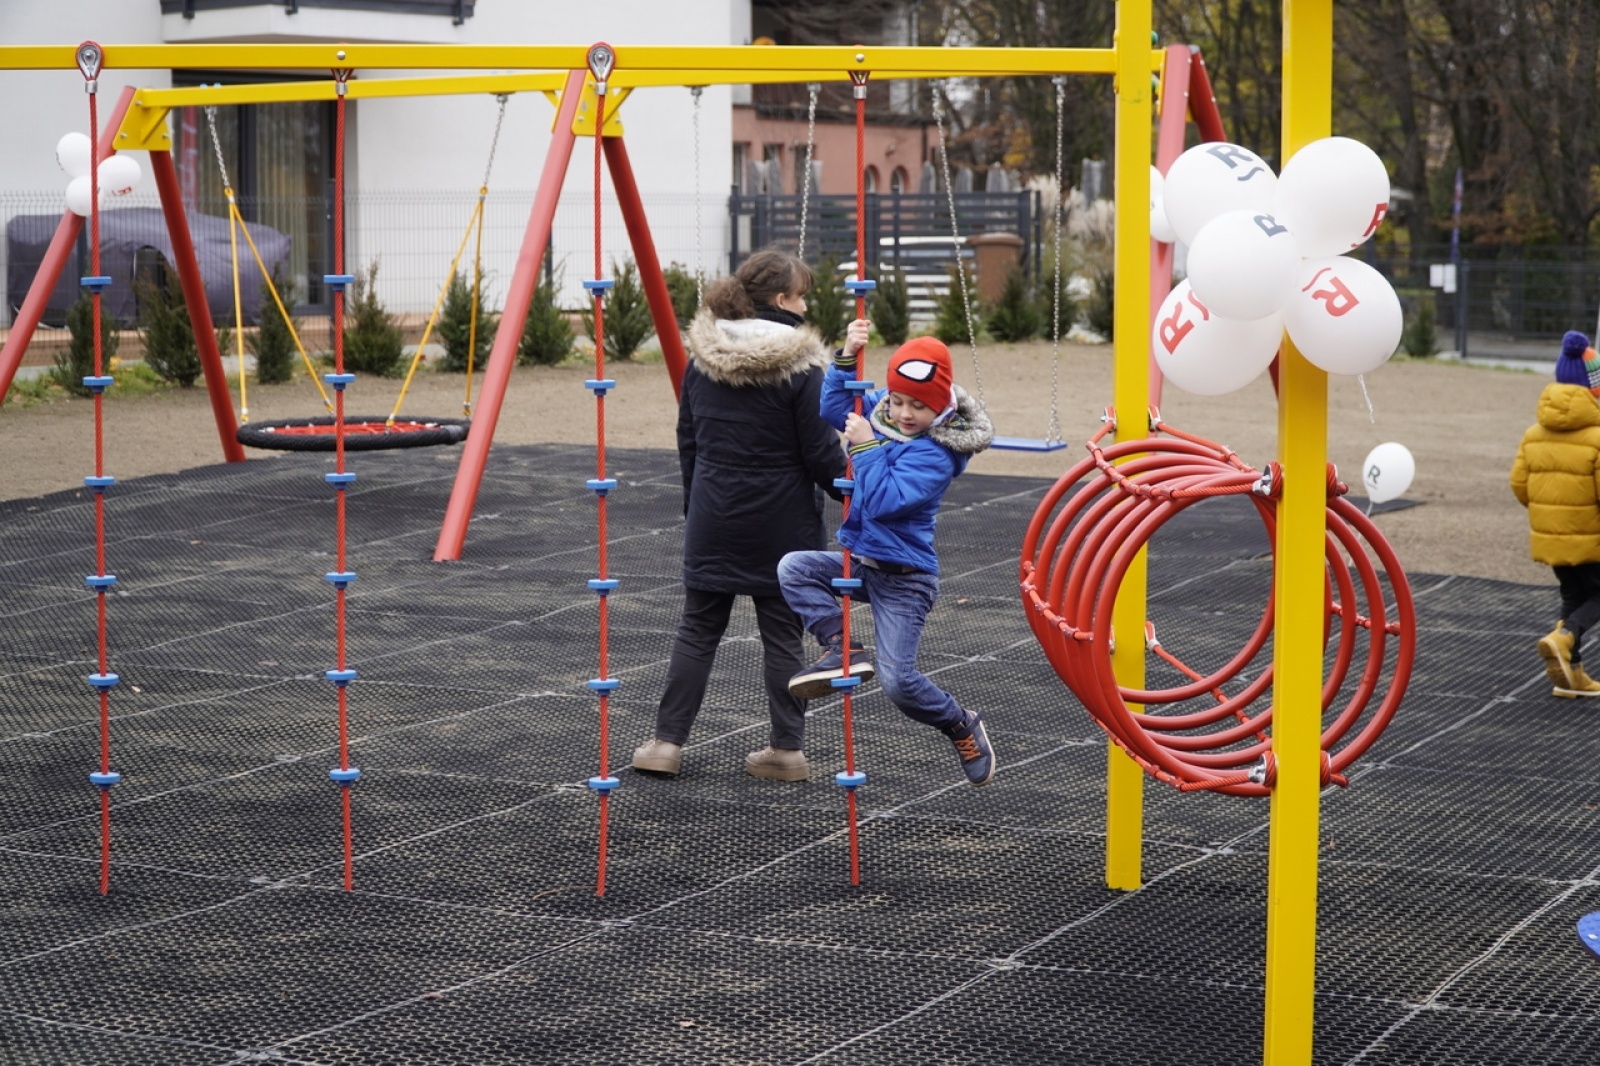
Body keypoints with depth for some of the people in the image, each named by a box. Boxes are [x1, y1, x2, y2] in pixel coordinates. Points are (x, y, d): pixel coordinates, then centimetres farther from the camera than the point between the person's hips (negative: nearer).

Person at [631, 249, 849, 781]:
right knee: (782, 634, 5)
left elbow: (687, 441, 10)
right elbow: (821, 455, -10)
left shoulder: (701, 356, 2)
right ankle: (787, 750, 9)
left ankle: (667, 742, 10)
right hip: (781, 524, -4)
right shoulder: (798, 365, -13)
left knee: (697, 630, 11)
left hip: (714, 517, 4)